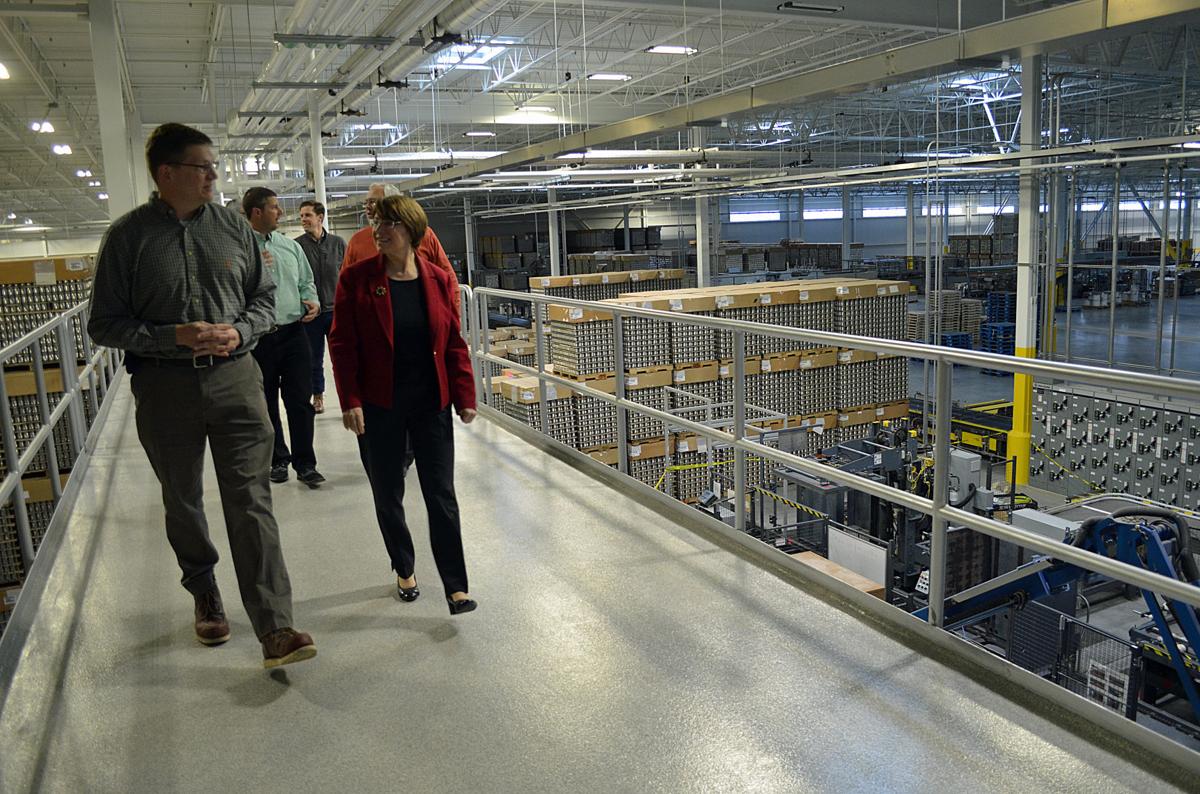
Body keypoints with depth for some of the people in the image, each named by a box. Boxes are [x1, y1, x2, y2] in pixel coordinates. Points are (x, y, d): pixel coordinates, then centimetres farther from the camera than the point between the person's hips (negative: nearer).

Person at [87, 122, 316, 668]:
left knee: (250, 500, -7)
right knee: (182, 502, 15)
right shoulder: (128, 235, -2)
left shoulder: (233, 227, 4)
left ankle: (275, 629, -8)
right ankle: (204, 595, 38)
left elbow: (264, 299, 12)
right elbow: (105, 325, -1)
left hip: (234, 378, 0)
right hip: (164, 389, 0)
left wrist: (239, 331, -8)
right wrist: (175, 337, -15)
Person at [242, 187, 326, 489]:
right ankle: (277, 459, 26)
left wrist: (313, 301, 0)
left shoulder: (291, 246, 11)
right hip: (259, 337, -3)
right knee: (266, 404, 11)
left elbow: (306, 282, 19)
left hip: (294, 332, 3)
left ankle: (305, 463, 10)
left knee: (300, 401, 1)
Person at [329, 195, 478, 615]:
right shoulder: (356, 277, -4)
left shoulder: (438, 279, 1)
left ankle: (456, 586, 8)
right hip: (379, 407, 0)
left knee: (442, 495, 2)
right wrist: (350, 401, -11)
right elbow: (342, 343, -5)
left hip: (431, 404, 1)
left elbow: (454, 343, 4)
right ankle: (403, 570, 33)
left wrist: (464, 396, 1)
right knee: (387, 495, 12)